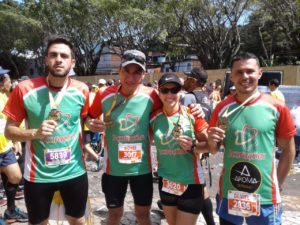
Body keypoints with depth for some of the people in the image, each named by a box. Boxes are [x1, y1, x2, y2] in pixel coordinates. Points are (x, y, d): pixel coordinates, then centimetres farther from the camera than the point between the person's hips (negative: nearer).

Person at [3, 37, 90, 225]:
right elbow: (9, 131, -6)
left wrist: (85, 143, 1)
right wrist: (35, 133, -23)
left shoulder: (82, 90, -6)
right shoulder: (25, 89, -12)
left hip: (74, 172, 2)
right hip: (38, 174, -1)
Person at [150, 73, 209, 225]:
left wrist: (193, 146, -23)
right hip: (166, 181, 4)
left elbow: (208, 144, -6)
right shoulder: (154, 117, -3)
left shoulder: (192, 114, -12)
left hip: (191, 181, -4)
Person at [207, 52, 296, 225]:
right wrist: (212, 141, -13)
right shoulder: (222, 108, -2)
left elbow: (288, 149, 2)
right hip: (229, 192, 2)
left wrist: (277, 184, 2)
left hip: (265, 196, -2)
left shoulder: (277, 108, -8)